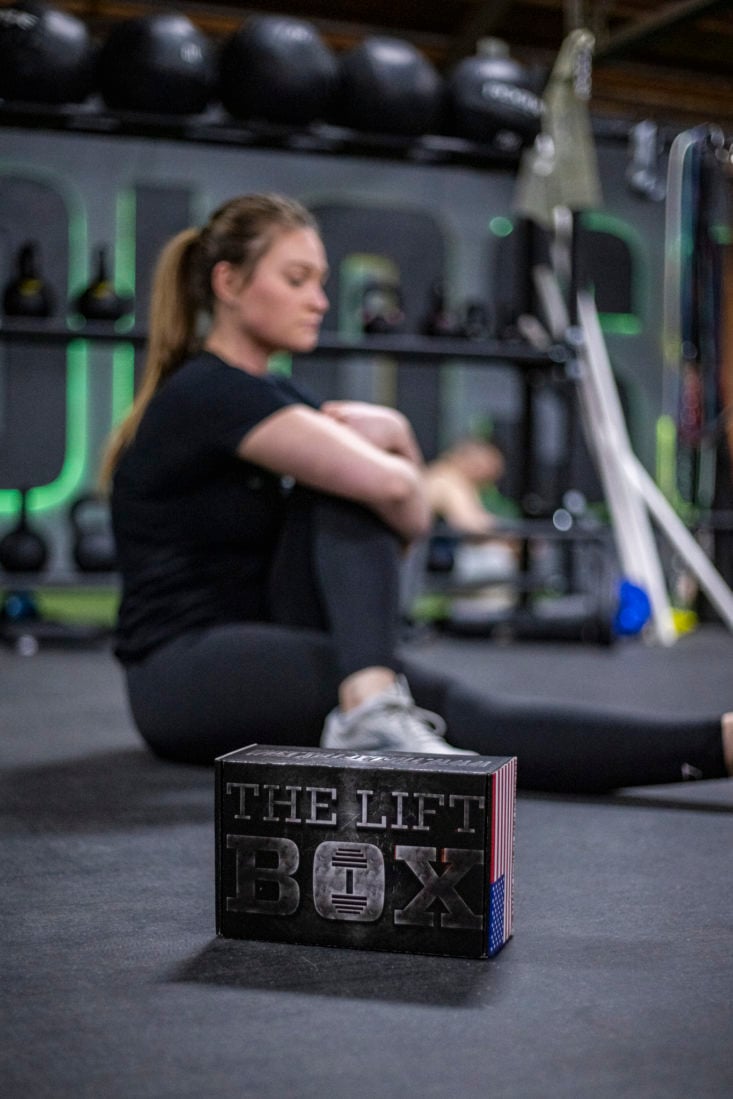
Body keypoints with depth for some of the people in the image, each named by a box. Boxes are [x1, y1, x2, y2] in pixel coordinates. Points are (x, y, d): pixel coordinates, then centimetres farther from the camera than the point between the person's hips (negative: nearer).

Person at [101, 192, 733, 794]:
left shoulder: (274, 397, 13)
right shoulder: (207, 393, -17)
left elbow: (411, 520, 9)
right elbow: (387, 485, -29)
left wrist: (395, 434, -11)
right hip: (185, 679, -8)